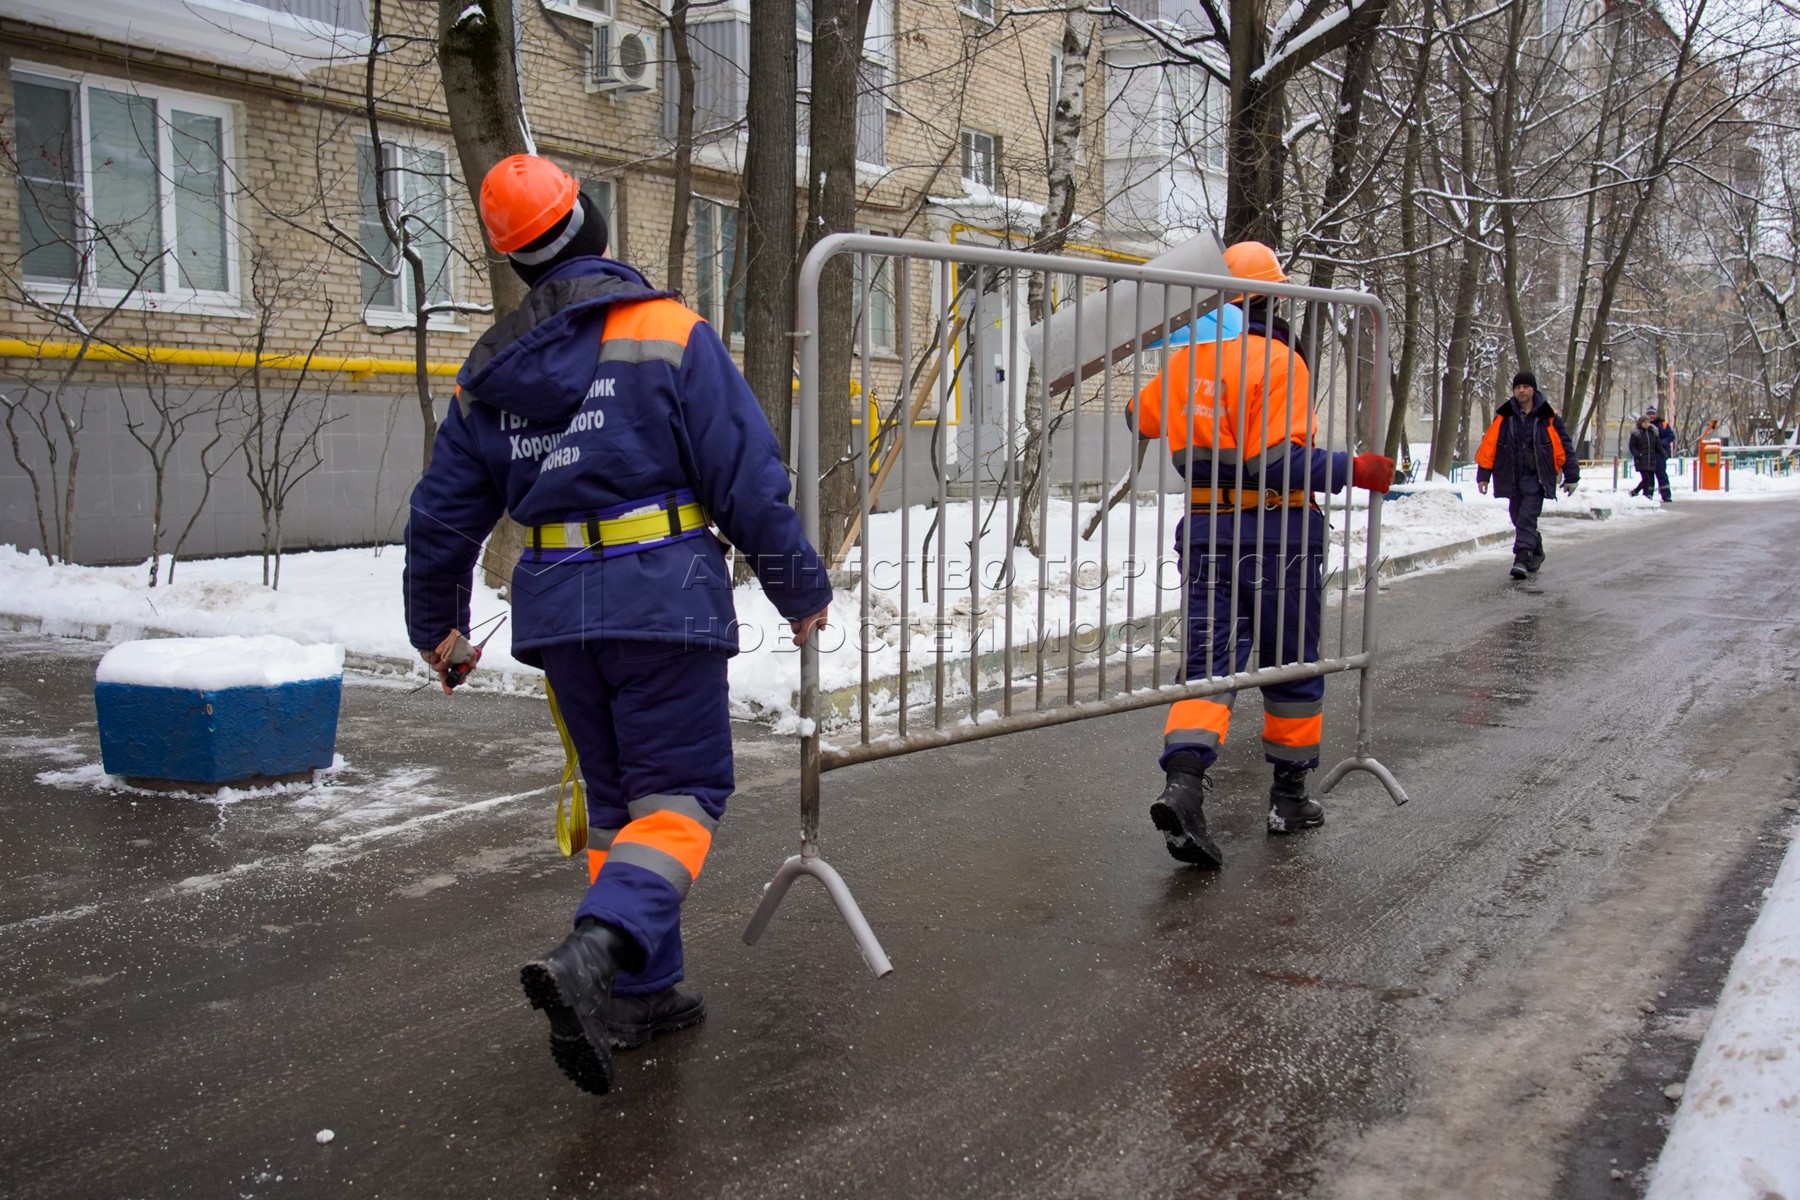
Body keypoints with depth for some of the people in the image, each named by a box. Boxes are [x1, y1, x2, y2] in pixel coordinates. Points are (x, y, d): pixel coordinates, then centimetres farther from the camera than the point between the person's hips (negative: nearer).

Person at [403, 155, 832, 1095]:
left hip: (558, 611, 5)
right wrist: (800, 589, 2)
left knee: (616, 798, 17)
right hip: (664, 598, -5)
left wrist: (436, 625, 28)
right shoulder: (671, 335, -6)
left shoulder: (491, 371, 10)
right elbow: (747, 479, -8)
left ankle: (641, 992, 21)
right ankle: (595, 958, -22)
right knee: (681, 793, 1)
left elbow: (443, 511, 15)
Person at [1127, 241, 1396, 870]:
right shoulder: (1277, 361, -14)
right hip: (1277, 533, -4)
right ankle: (1290, 795, 24)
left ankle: (1182, 783, -18)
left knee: (1210, 659, 3)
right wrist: (1355, 470, -14)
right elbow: (1280, 462, -23)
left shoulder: (1187, 359, 4)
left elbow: (1140, 418, 21)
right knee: (1292, 665, 12)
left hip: (1206, 532, 4)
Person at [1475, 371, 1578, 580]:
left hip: (1536, 477, -3)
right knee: (1519, 519, 13)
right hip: (1512, 478, 4)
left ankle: (1522, 559, -20)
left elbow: (1563, 447, 4)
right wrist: (1483, 475, 1)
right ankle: (1536, 550, 36)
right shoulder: (1503, 417, 3)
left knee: (1527, 518, -16)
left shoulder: (1548, 418, -2)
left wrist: (1571, 476, 5)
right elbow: (1488, 446, 4)